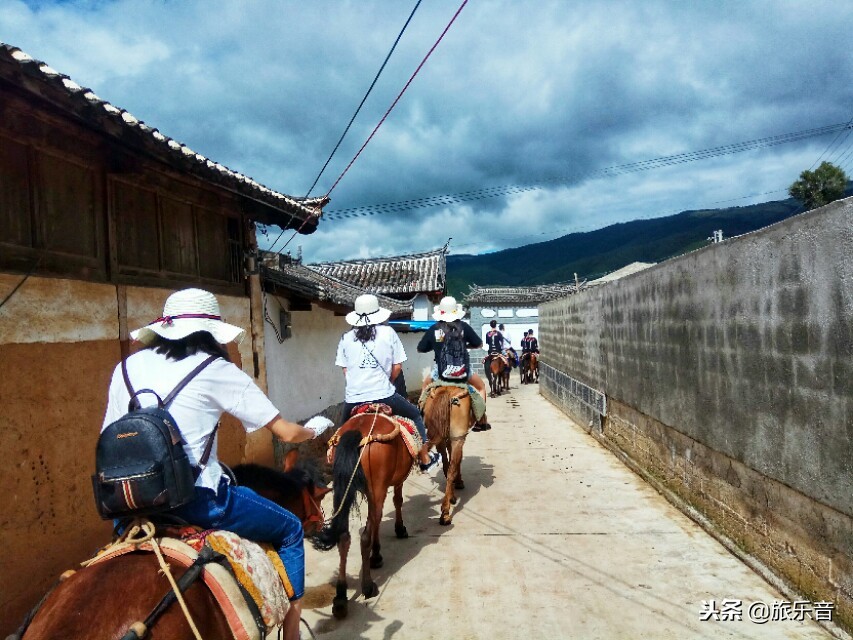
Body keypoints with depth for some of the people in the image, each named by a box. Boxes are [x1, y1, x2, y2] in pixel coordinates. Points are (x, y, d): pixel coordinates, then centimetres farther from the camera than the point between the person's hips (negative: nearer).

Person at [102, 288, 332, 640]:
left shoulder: (128, 367, 7)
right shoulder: (217, 370, -4)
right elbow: (287, 432, 0)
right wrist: (315, 428, 21)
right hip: (197, 501, -5)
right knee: (290, 530, 16)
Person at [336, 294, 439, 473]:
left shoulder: (346, 338, 5)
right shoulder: (388, 332, -1)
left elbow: (345, 369, 7)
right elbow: (397, 367, 1)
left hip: (353, 400, 2)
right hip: (383, 396, -2)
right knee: (415, 414, 22)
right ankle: (425, 460, 25)